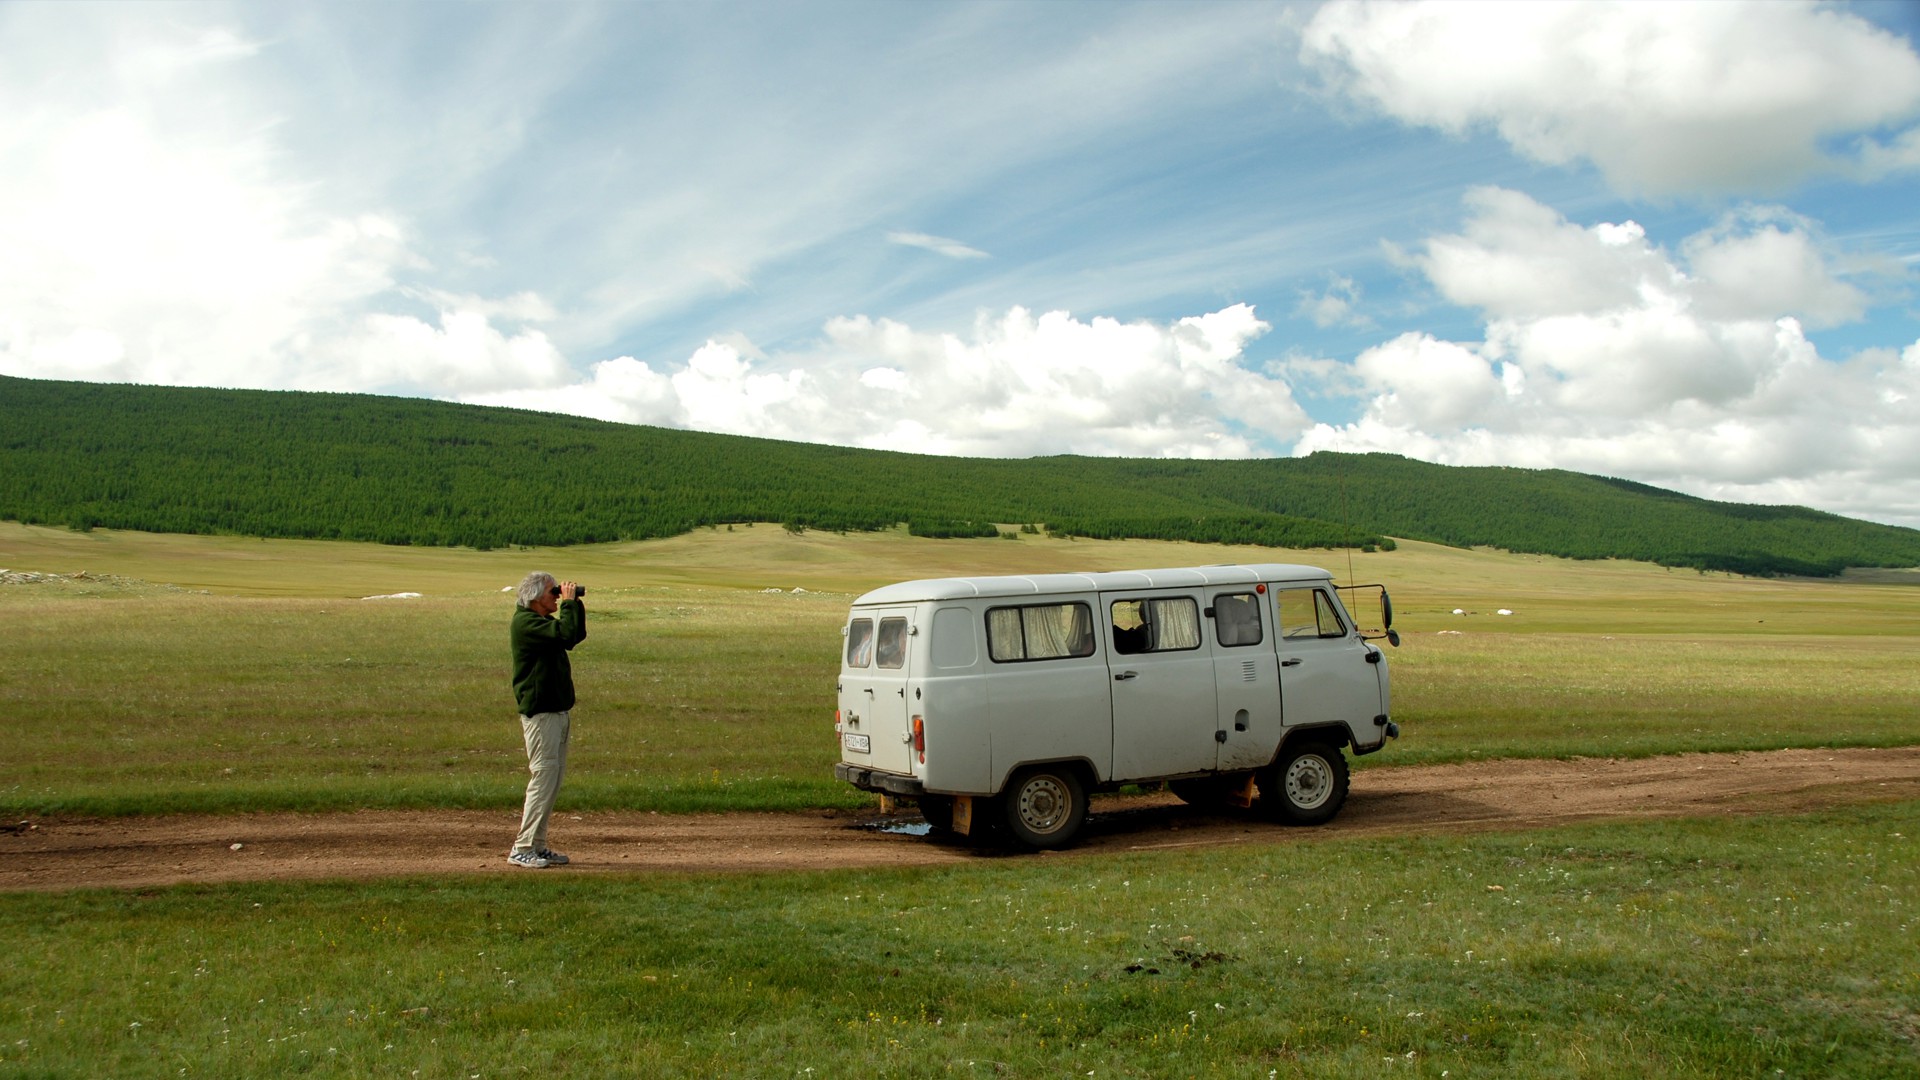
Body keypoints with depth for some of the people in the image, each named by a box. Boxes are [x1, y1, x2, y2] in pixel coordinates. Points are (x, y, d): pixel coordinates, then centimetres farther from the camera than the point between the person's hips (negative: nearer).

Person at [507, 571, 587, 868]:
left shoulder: (542, 621, 17)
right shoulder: (525, 621, -14)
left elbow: (577, 636, 22)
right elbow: (565, 633, -27)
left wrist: (577, 605, 12)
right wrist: (569, 603, -14)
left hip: (558, 710, 10)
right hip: (540, 712, -10)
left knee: (554, 777, 11)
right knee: (543, 776, -10)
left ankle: (538, 845, 17)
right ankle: (522, 849, -5)